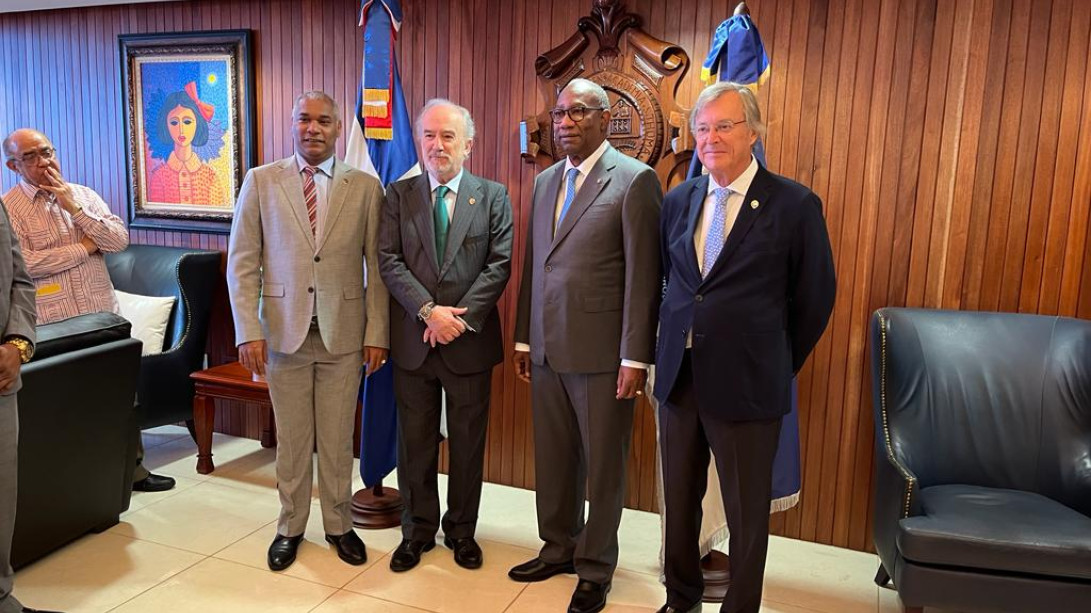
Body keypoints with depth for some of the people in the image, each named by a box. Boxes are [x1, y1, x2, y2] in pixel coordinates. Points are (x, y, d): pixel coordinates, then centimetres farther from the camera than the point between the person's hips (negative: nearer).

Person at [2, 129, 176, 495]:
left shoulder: (84, 195, 8)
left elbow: (120, 240, -3)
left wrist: (74, 208, -12)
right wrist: (85, 246, -12)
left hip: (104, 317, 4)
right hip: (56, 328, -4)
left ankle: (133, 469, 22)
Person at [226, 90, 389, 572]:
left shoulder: (365, 187, 2)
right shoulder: (260, 181, 2)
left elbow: (377, 266, 1)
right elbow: (242, 262, 1)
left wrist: (377, 332, -3)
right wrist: (248, 331, -7)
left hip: (344, 333, 0)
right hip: (284, 331, 0)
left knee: (338, 440, 10)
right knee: (291, 438, 12)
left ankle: (339, 525, 28)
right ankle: (290, 527, 30)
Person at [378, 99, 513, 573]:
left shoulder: (493, 196, 2)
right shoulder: (398, 195, 5)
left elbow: (499, 264, -5)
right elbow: (389, 261, -4)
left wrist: (459, 316, -15)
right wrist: (429, 311, -16)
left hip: (470, 341, -1)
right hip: (412, 341, 1)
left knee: (468, 443, 11)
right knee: (415, 441, 11)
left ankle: (462, 530, 28)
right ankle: (418, 529, 28)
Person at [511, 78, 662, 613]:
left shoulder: (634, 180, -8)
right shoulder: (545, 181, 13)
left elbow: (643, 276, -11)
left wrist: (635, 357, -14)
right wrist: (524, 338, 14)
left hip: (601, 352, -6)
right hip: (547, 349, 6)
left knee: (602, 464, 8)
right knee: (552, 458, 16)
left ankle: (595, 569, 25)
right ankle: (558, 548, 35)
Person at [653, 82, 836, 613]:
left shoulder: (795, 205, -8)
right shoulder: (678, 201, 6)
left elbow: (814, 298, -1)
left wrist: (779, 367, 4)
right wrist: (677, 346, 11)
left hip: (745, 384, -4)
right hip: (678, 376, 5)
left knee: (746, 511, 10)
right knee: (679, 500, 17)